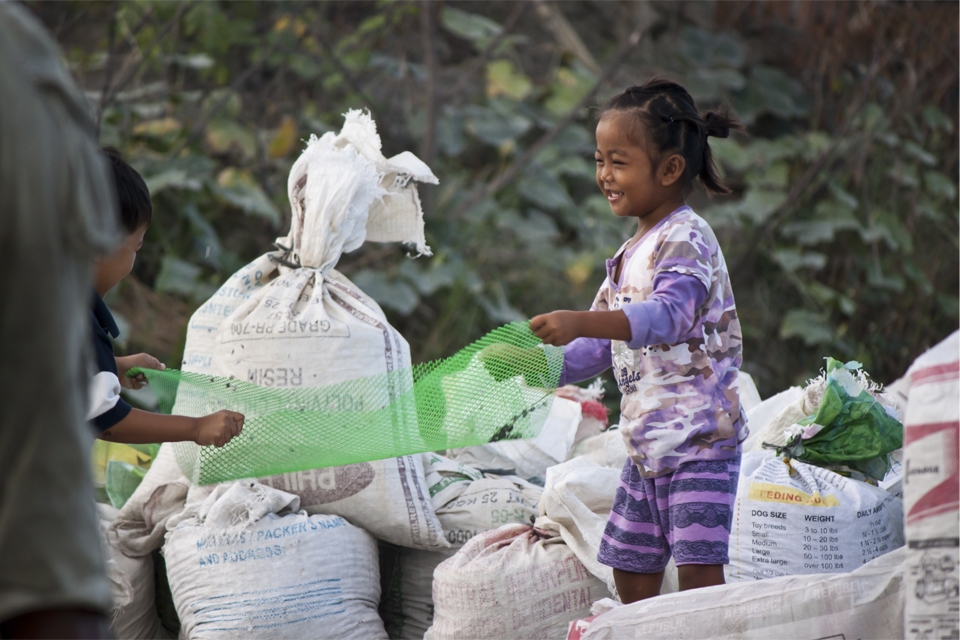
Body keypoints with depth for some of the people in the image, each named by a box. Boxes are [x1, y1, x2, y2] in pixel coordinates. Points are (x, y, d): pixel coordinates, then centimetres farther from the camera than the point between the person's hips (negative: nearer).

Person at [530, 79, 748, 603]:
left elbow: (667, 315, -31)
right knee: (631, 571, 12)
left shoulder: (686, 238, -13)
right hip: (646, 441, 10)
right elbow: (604, 341, 25)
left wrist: (581, 323, -41)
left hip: (698, 437, -10)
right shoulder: (632, 252, 17)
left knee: (699, 569, -16)